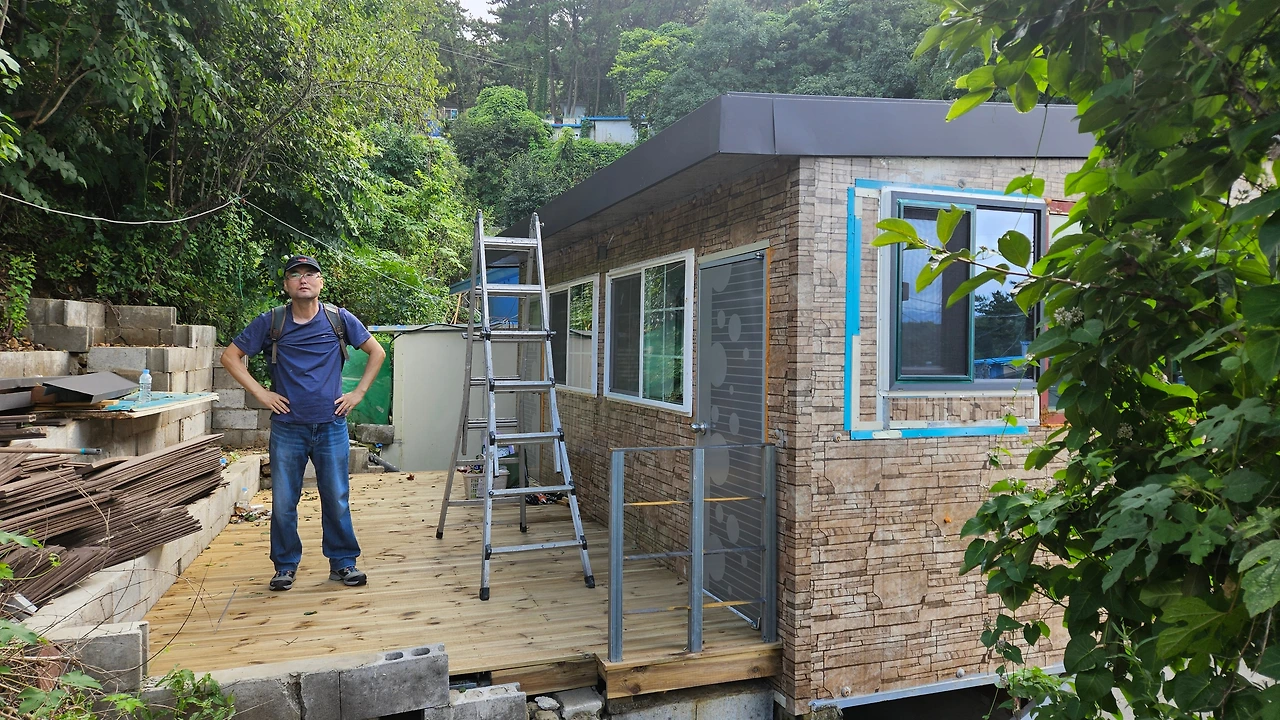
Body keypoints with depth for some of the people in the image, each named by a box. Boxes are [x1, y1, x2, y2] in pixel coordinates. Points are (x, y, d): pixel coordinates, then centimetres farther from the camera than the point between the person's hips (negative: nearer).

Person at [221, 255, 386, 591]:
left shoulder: (339, 319, 1)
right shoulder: (271, 322, 0)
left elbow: (377, 352, 10)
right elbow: (230, 356, 7)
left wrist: (358, 393, 3)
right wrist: (261, 393, -1)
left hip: (331, 426, 0)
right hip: (287, 428, 0)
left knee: (337, 500, 5)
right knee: (283, 503, 6)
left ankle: (342, 562, 20)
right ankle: (285, 566, 23)